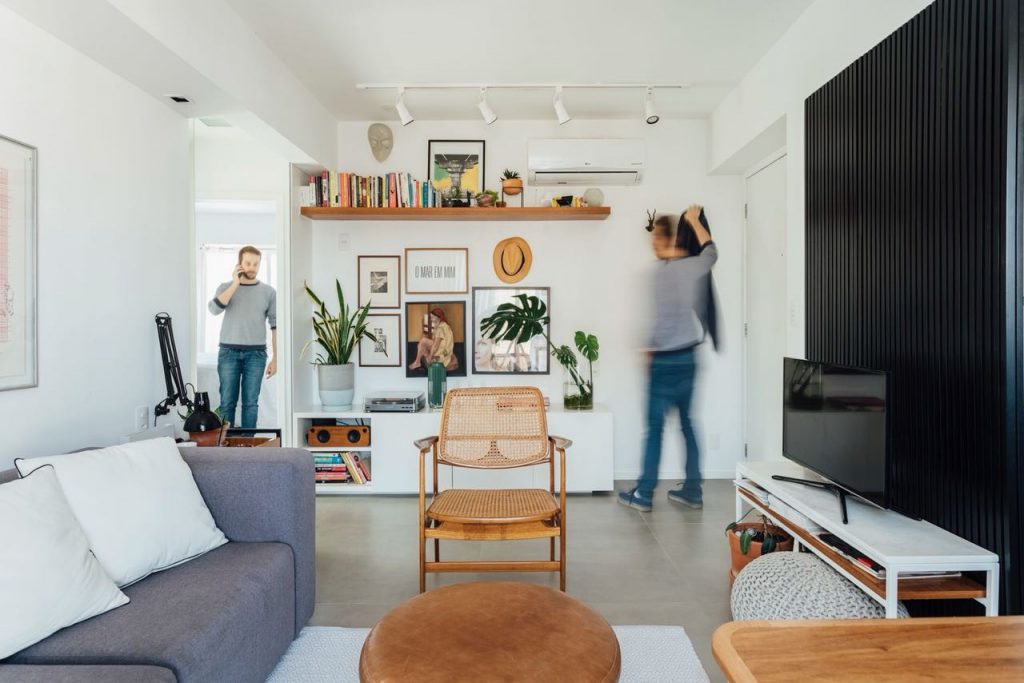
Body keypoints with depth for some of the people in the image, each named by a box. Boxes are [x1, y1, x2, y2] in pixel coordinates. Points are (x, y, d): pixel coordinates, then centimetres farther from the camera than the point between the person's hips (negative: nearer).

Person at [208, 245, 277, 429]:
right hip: (228, 352, 0)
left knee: (251, 402, 2)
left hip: (256, 354, 0)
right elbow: (214, 309, -14)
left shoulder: (268, 291, 4)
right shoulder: (225, 287, 6)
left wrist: (275, 358, -3)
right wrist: (235, 284, -11)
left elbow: (275, 326, 2)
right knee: (227, 402, 2)